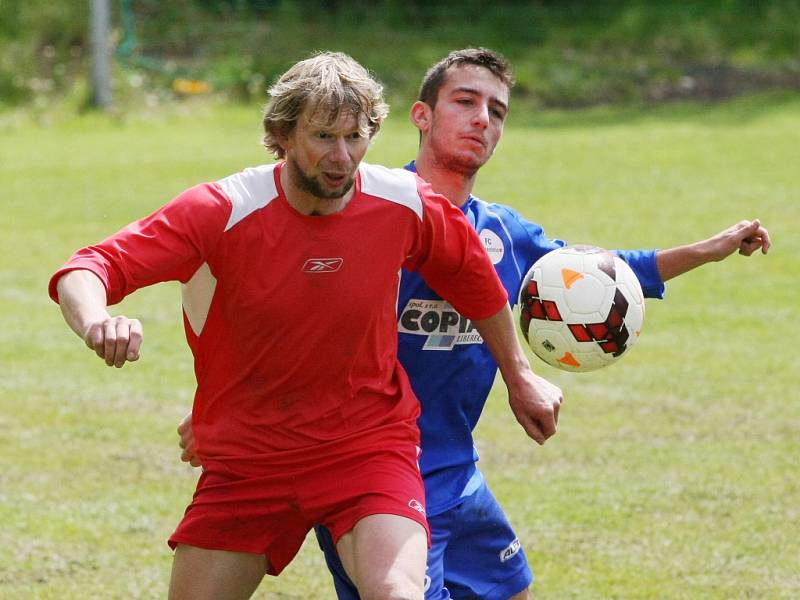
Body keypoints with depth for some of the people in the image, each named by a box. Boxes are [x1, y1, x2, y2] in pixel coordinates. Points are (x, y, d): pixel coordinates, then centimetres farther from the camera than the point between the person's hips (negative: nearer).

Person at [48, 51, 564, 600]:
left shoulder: (406, 204, -10)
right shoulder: (222, 211, -17)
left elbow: (474, 278, 12)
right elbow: (84, 272, -24)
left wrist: (519, 377, 22)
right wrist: (96, 324, -48)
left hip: (370, 447, -1)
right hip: (246, 463, 1)